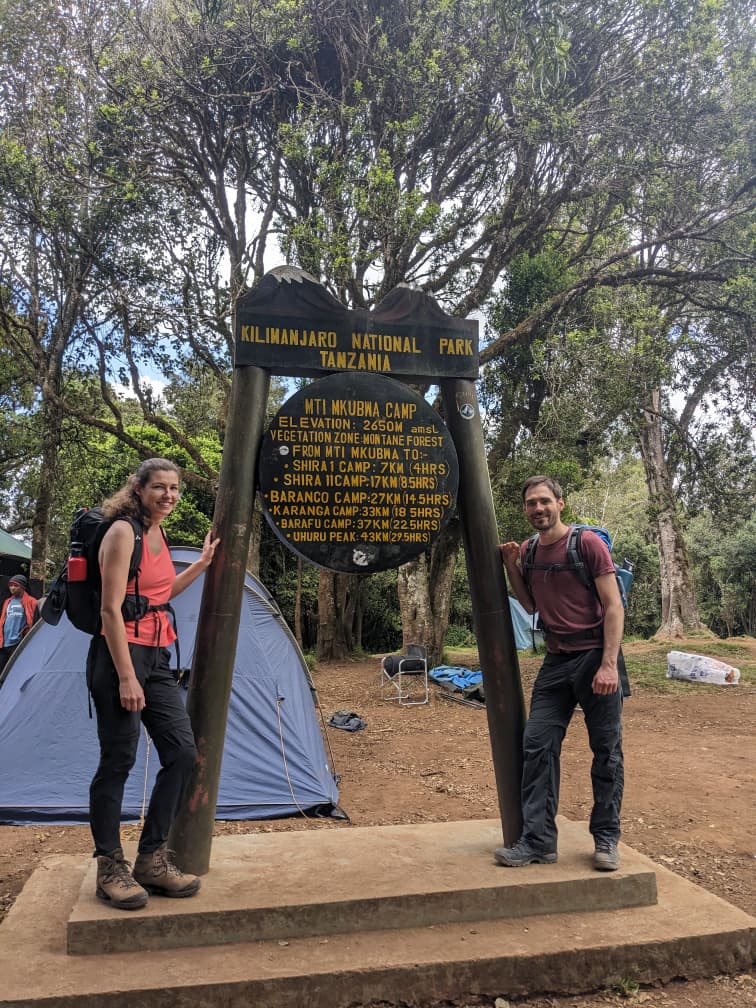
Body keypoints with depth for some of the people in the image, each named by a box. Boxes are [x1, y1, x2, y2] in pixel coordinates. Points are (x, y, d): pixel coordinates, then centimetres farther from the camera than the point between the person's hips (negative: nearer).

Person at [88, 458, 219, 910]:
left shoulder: (157, 533, 13)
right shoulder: (123, 532, -12)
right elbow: (111, 610, -17)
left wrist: (203, 563, 22)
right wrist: (126, 677, -20)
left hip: (156, 657, 9)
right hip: (120, 655, -8)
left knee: (183, 751, 4)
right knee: (118, 761, 0)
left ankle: (152, 859, 16)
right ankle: (110, 869, 17)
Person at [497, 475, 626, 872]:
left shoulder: (588, 543, -9)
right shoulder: (527, 551, 8)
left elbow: (614, 606, -11)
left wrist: (609, 664, -19)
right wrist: (512, 568, 2)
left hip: (595, 657, -5)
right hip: (555, 662, 5)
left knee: (606, 751, 5)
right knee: (537, 745, 0)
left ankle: (606, 839, 20)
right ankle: (538, 841, 8)